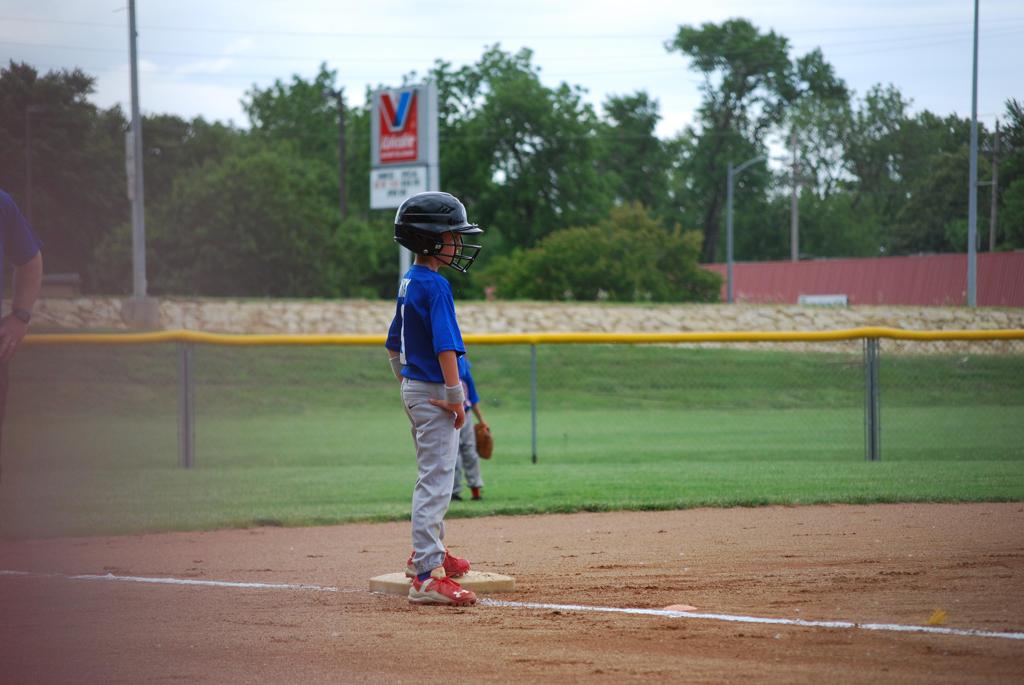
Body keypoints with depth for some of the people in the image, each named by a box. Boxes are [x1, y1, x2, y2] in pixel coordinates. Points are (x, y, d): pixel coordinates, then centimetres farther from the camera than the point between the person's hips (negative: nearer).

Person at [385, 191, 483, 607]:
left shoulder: (408, 283, 11)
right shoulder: (435, 285, -18)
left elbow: (394, 346, 18)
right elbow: (445, 346, -24)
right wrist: (455, 396, -21)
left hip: (413, 388, 10)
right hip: (433, 390, -10)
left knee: (432, 475, 24)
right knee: (436, 481, -10)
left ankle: (428, 553, 38)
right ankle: (426, 576, -14)